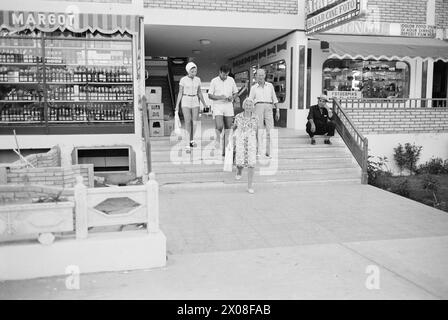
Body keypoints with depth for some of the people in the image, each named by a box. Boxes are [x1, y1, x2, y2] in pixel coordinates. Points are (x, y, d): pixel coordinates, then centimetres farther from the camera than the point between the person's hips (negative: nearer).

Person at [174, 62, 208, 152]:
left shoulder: (198, 79, 5)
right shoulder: (183, 80, -7)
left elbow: (199, 92, 11)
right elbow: (180, 93, -4)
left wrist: (204, 104, 10)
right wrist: (177, 105, -7)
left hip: (195, 102, 4)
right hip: (185, 102, -3)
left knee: (195, 122, -1)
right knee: (188, 122, -10)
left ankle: (192, 140, 22)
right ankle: (188, 144, -2)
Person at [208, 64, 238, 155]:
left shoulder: (231, 80, 4)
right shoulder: (214, 81, -3)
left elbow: (236, 93, 11)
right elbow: (210, 96, -3)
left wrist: (232, 98, -12)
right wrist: (219, 97, -20)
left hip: (228, 106, 3)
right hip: (217, 106, -2)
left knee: (227, 129, 2)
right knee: (219, 126, -21)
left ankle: (225, 151, 9)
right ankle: (218, 137, 9)